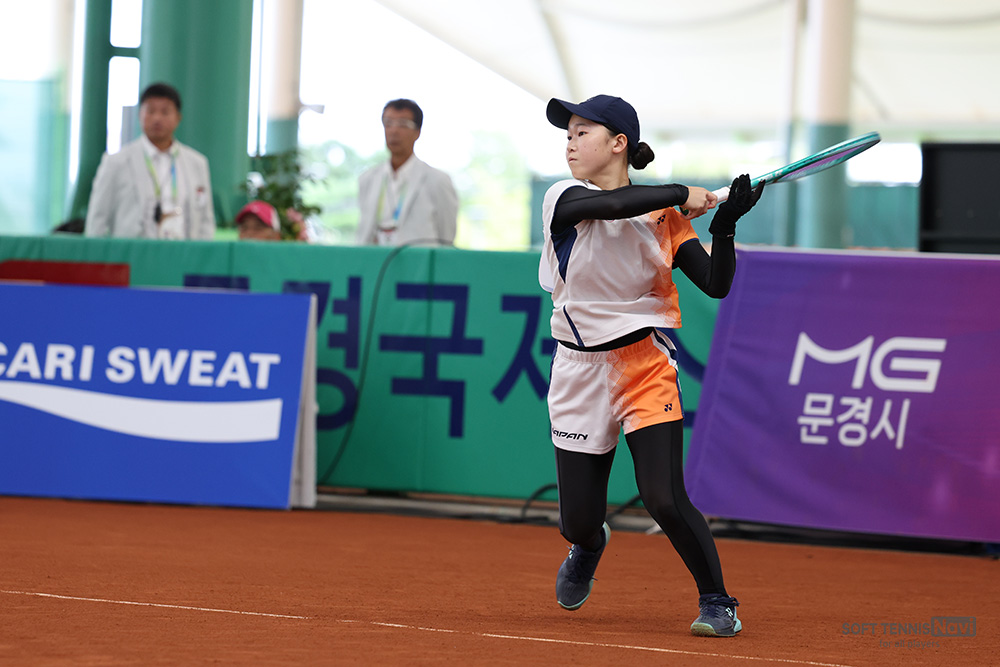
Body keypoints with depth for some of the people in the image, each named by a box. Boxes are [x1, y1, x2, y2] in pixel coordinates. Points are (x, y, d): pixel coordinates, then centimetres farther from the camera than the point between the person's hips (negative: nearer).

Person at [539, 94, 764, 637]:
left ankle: (717, 602, 3)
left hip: (647, 367, -1)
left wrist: (724, 223, -19)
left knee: (664, 499, -16)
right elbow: (613, 204, -27)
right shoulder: (563, 200, -5)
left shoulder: (665, 217, 1)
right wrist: (683, 195, -20)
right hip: (580, 371, 1)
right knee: (578, 519, 3)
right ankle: (588, 547, 41)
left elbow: (716, 284, -6)